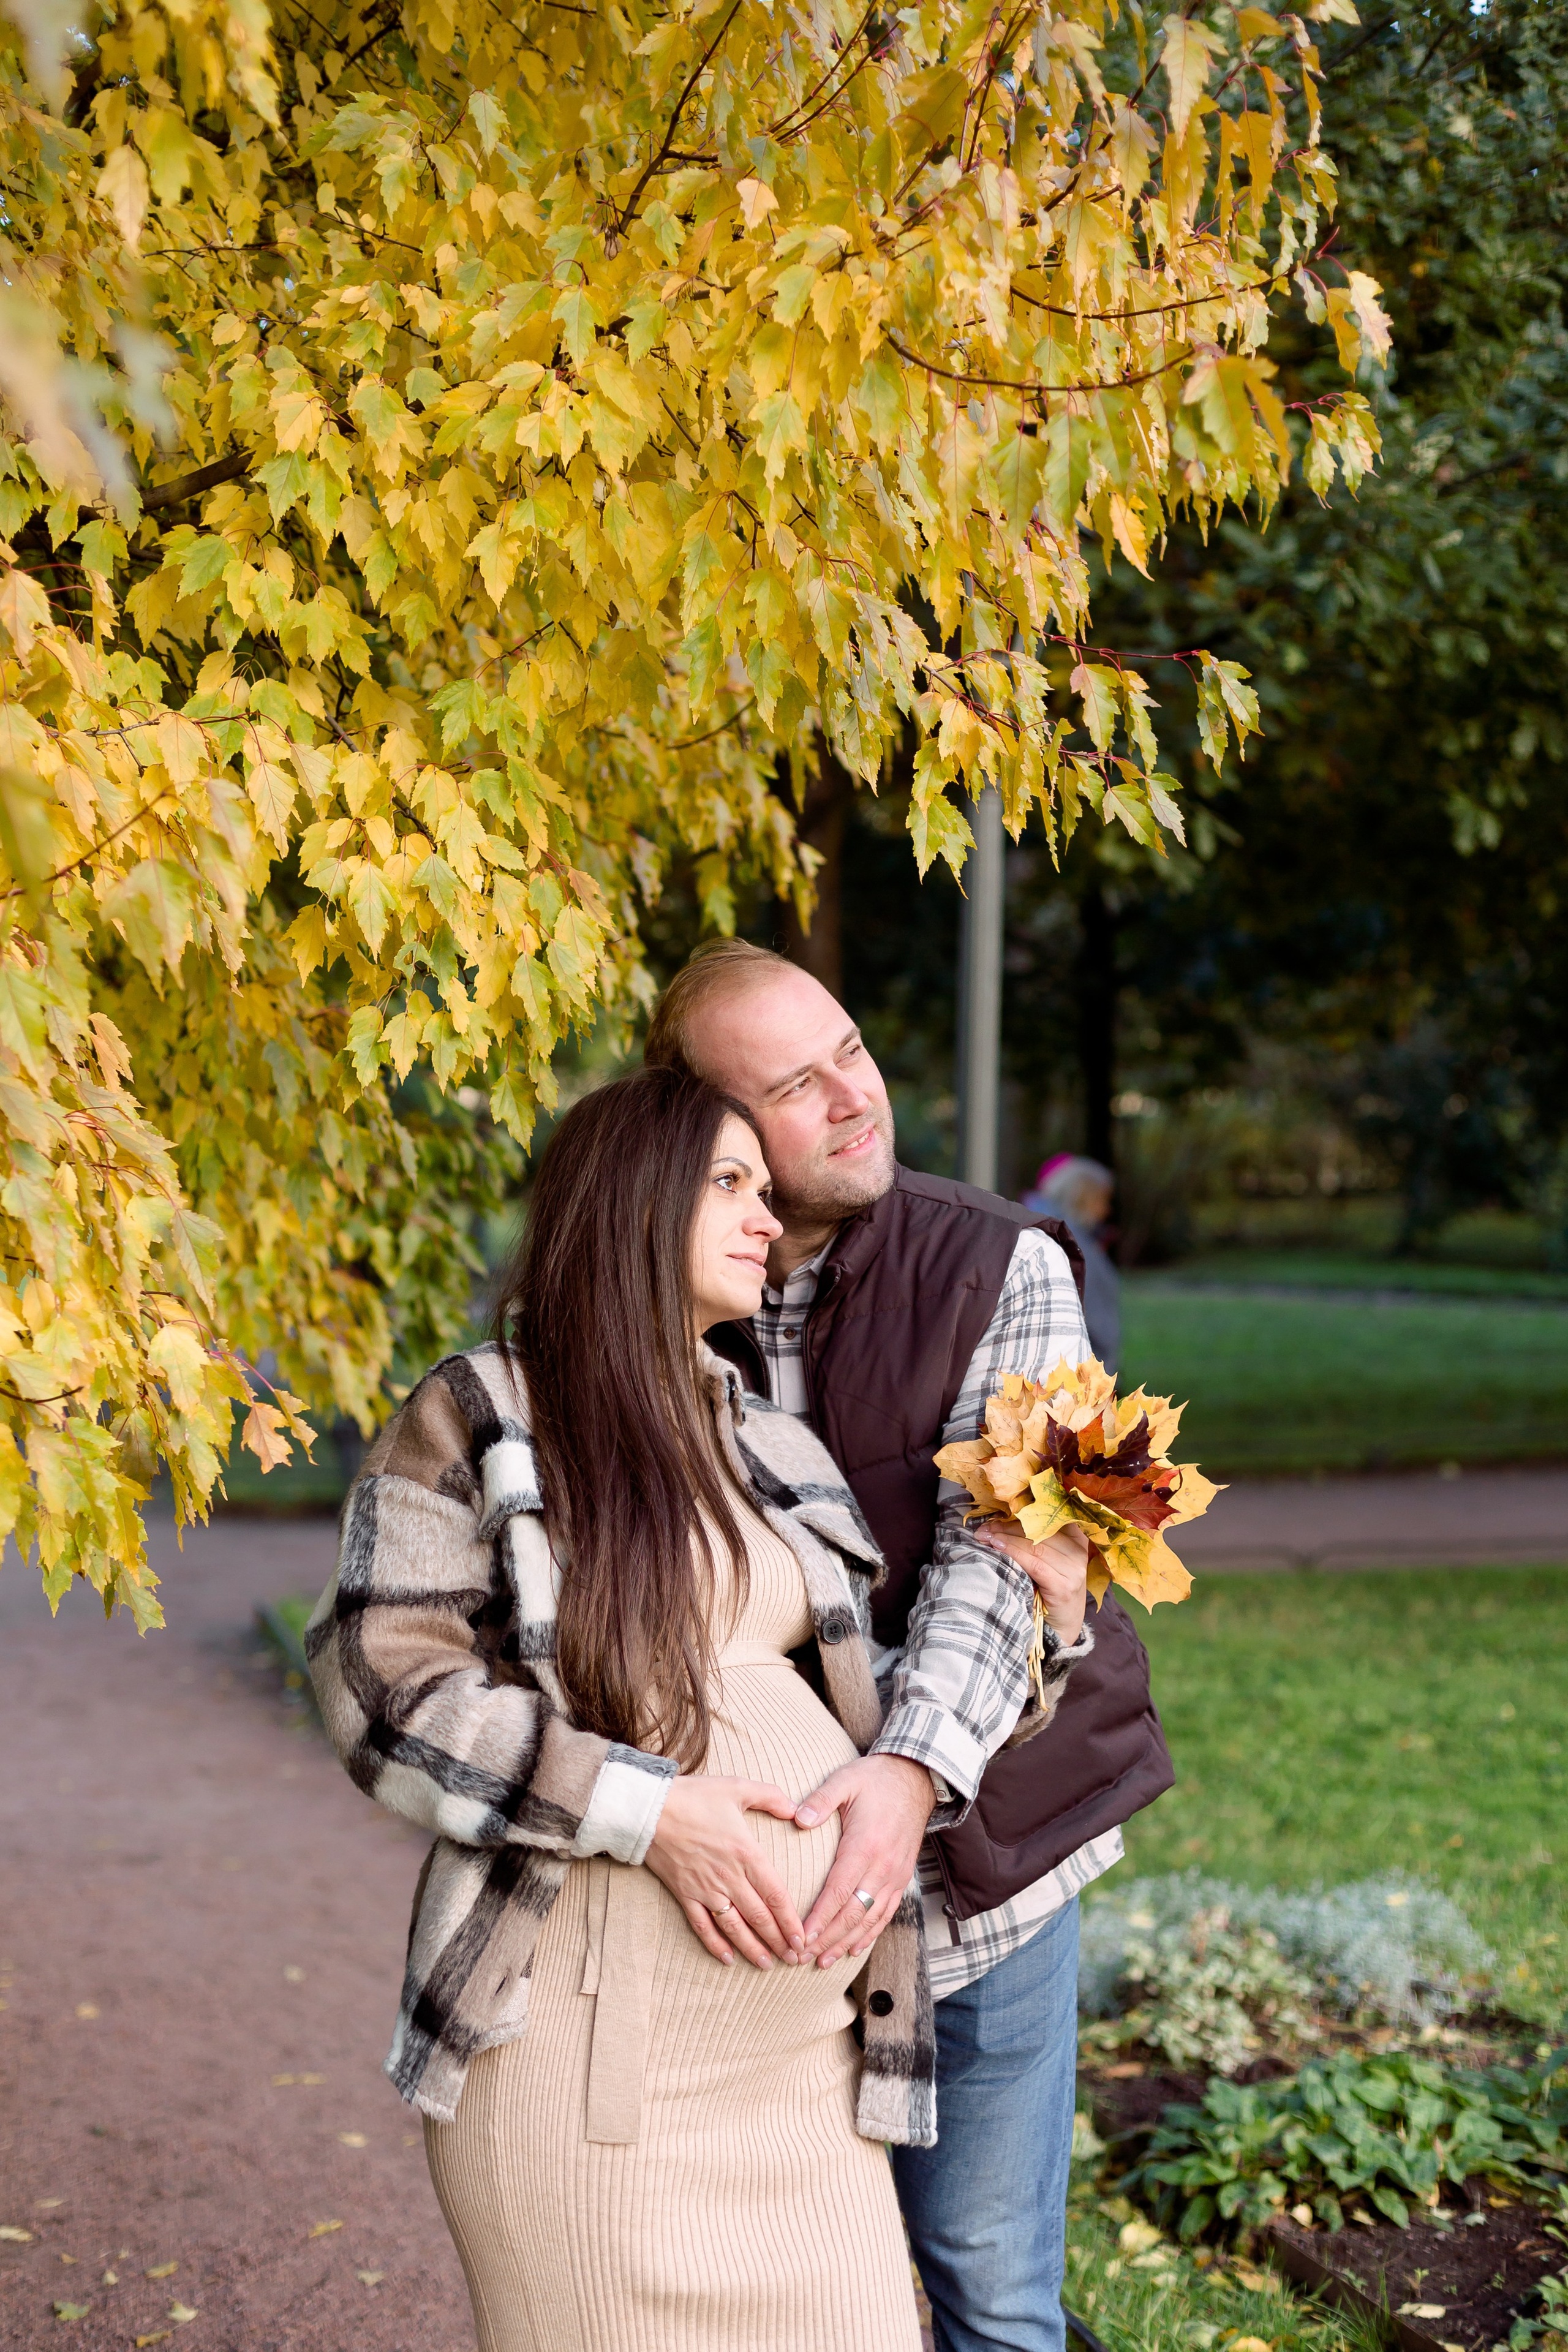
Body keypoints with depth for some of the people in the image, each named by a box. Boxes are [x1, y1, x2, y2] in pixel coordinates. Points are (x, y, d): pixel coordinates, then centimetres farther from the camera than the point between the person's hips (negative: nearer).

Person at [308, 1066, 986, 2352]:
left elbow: (870, 1672, 22)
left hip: (807, 2027, 5)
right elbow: (384, 1688, -9)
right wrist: (651, 1811, -16)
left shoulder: (773, 1447, 17)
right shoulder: (479, 1416, 0)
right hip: (592, 2038, -5)